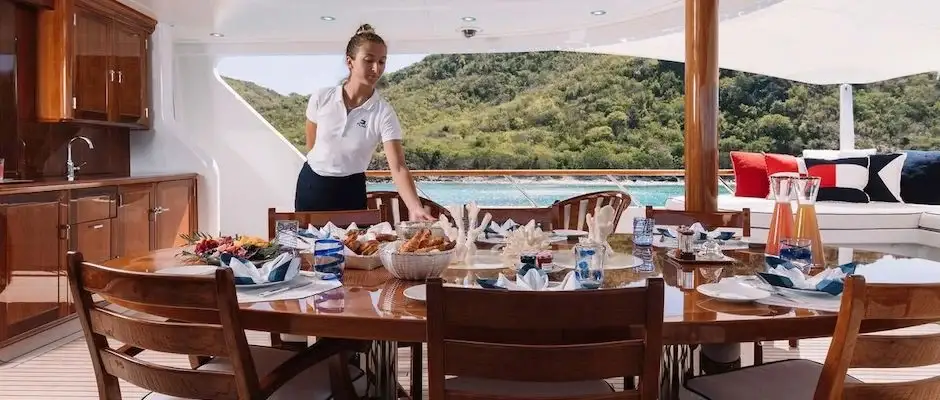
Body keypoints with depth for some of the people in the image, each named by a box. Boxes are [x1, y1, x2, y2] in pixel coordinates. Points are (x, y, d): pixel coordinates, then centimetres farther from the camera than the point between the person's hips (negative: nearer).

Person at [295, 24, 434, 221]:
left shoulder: (384, 113, -17)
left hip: (350, 190, -2)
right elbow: (311, 145, 6)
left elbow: (398, 168, -25)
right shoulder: (321, 98, -11)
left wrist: (416, 208, -39)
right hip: (311, 185, 2)